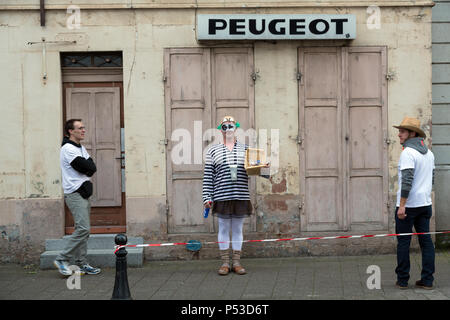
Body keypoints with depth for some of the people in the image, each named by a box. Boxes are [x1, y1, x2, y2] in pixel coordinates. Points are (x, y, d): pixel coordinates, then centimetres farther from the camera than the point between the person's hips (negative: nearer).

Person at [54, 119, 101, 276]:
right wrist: (88, 167, 2)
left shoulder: (81, 148, 18)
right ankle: (62, 259, -8)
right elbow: (86, 167, -18)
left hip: (83, 193, 9)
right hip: (74, 194, -9)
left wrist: (86, 168, -8)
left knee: (83, 230, 9)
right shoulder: (68, 148, -11)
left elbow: (93, 167, 9)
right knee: (83, 228, -16)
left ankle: (82, 264, 13)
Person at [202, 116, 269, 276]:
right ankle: (225, 263, 11)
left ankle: (236, 262, 15)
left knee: (238, 229, 7)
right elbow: (208, 176, 3)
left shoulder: (245, 149, 11)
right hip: (222, 196, -1)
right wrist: (207, 197, -4)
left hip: (241, 196, 2)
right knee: (223, 229, 3)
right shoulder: (213, 151, 6)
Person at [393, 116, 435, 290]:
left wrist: (402, 205, -22)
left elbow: (407, 180, -22)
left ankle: (402, 280, 6)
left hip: (408, 205, -8)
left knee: (403, 242, 1)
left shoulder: (408, 153, -14)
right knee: (426, 240, 7)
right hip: (425, 204, 8)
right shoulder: (429, 153, 13)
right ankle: (427, 280, 8)